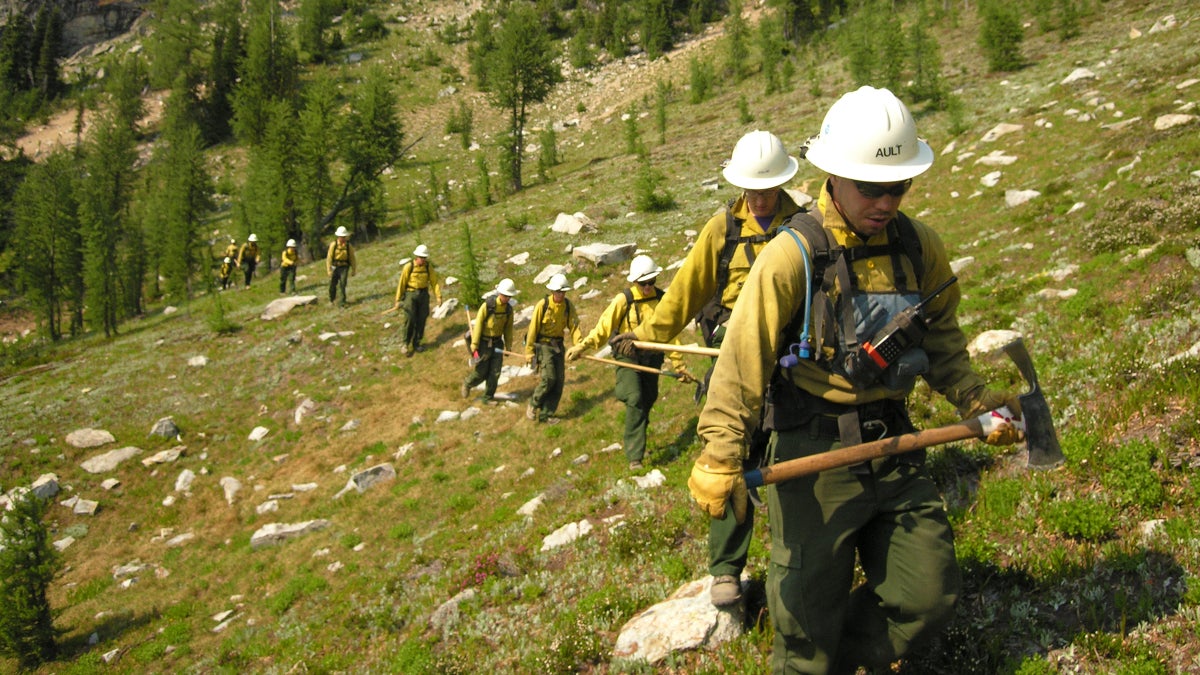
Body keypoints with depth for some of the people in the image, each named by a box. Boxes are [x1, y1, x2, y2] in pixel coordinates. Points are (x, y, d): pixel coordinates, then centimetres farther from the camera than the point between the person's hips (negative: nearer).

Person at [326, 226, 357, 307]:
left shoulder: (349, 246, -5)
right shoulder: (333, 245, -9)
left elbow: (352, 258, 5)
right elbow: (329, 258, -8)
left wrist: (353, 270, 8)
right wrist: (328, 270, -12)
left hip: (344, 268, 0)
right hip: (334, 267, 0)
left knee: (342, 285, -11)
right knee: (332, 285, 10)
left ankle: (341, 303, -8)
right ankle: (331, 299, 37)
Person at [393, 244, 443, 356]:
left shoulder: (428, 267, 1)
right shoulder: (409, 267, -9)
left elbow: (434, 282, 2)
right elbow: (402, 283, -6)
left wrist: (438, 296, -8)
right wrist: (398, 300, -6)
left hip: (423, 294, 4)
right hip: (411, 294, -4)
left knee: (421, 320, 5)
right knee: (409, 319, -11)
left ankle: (416, 343, 17)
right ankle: (404, 344, -1)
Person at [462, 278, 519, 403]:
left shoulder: (508, 308, -2)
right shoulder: (487, 305, -18)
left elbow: (508, 327, 8)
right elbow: (478, 325, -14)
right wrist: (474, 345, -15)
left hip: (497, 343, 4)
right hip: (484, 342, -4)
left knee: (495, 372, 1)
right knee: (481, 372, 1)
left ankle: (488, 398, 14)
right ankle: (467, 384, 31)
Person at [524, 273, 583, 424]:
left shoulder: (568, 306, -1)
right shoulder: (543, 305, -13)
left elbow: (574, 326, -7)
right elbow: (533, 329, -9)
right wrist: (529, 352, -9)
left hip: (558, 345, 5)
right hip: (543, 345, -5)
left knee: (559, 380, 2)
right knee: (548, 377, -19)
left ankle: (546, 414, 12)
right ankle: (533, 404, 6)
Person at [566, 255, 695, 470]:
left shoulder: (662, 299, 3)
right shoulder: (623, 299, -9)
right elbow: (603, 327, -11)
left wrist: (679, 365, 8)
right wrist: (581, 346, -22)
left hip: (652, 358, 5)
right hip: (628, 357, -4)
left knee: (647, 402, 12)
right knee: (635, 401, -18)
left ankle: (637, 443, 37)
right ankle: (634, 456, -16)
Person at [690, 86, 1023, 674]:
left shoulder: (920, 249, 2)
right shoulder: (792, 256, -15)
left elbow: (941, 339, 18)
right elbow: (742, 360, -19)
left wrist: (975, 401, 7)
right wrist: (720, 457, -25)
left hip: (893, 447, 5)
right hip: (814, 452, -5)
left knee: (929, 598, 10)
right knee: (810, 612, 5)